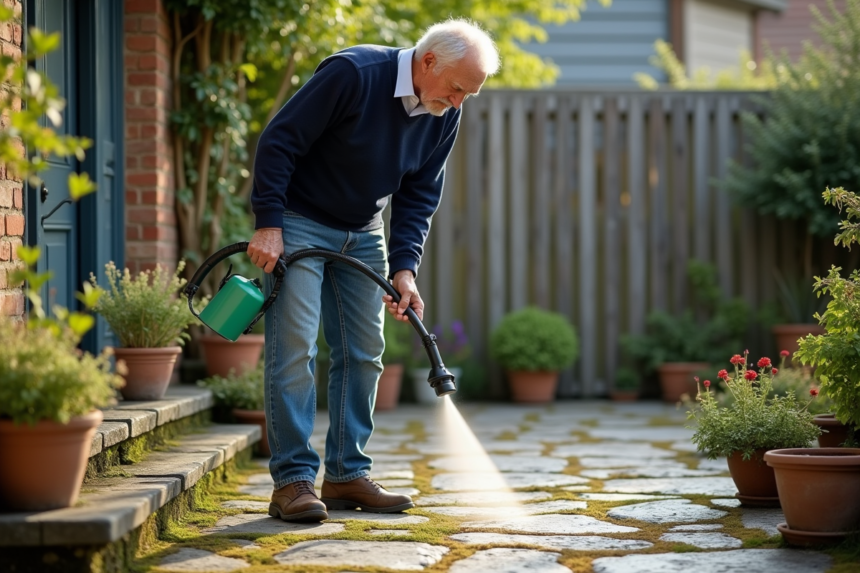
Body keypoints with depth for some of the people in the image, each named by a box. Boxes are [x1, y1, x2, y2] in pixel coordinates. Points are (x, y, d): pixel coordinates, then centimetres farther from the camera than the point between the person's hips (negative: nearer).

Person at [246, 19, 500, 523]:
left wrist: (404, 268, -11)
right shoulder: (352, 74, -26)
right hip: (299, 222, -7)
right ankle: (293, 479, -8)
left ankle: (348, 475, 12)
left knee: (364, 353, 5)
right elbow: (278, 142, -22)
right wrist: (268, 224, -24)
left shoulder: (444, 117, -5)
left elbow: (419, 197, 1)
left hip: (363, 235, 7)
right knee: (294, 348, -11)